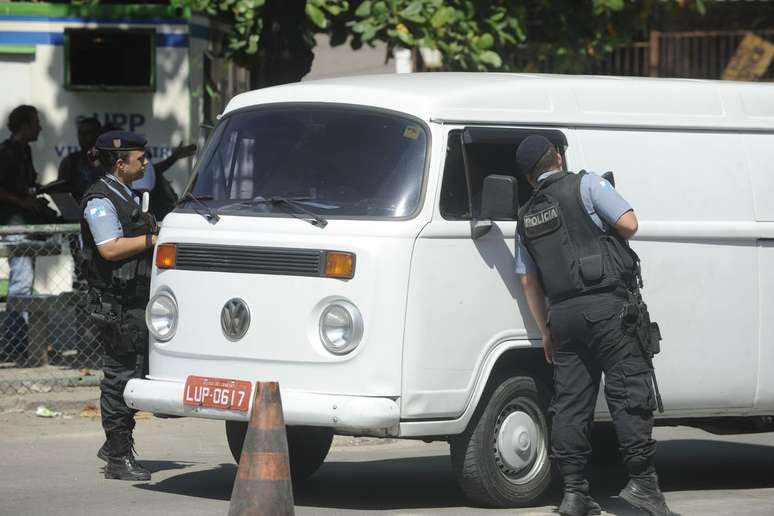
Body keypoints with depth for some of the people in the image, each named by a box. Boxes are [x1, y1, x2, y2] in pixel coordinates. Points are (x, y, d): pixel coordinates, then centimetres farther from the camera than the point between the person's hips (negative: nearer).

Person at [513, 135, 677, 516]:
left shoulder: (526, 217, 18)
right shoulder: (586, 185, 0)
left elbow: (528, 280, 19)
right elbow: (628, 224, -8)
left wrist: (546, 331, 24)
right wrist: (605, 238, 14)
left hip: (562, 313, 6)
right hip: (605, 306, -5)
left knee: (570, 403, 5)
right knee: (629, 391, -4)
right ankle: (642, 481, -9)